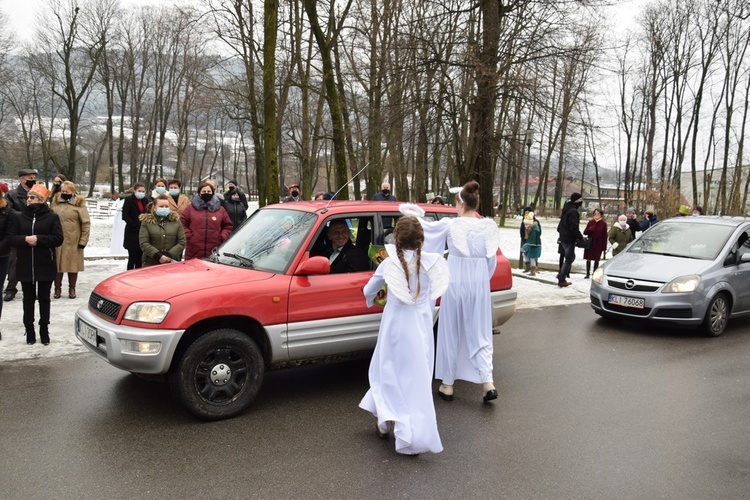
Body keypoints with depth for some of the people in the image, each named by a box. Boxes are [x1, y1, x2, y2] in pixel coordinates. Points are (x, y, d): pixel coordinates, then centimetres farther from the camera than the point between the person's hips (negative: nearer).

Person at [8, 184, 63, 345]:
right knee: (28, 299, 8)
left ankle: (44, 329, 18)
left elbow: (58, 239, -10)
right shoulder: (19, 217, 5)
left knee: (44, 298, 8)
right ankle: (29, 330, 18)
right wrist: (25, 239, -19)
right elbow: (12, 238, 0)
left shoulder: (52, 217, -3)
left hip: (45, 265, -2)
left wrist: (38, 239, -20)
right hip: (25, 266, 2)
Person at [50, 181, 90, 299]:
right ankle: (57, 288, 19)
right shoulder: (55, 202, 6)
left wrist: (83, 241, -7)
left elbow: (86, 223, -5)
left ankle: (72, 289, 20)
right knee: (57, 264, 7)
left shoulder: (79, 204, -4)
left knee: (73, 264, 6)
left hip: (73, 242, -3)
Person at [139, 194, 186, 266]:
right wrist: (158, 256, -16)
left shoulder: (176, 221, 10)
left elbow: (182, 242, 3)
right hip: (151, 263, -1)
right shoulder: (146, 222, 5)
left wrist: (170, 255, -10)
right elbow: (144, 244, -4)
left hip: (172, 263, 1)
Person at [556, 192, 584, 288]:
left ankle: (562, 274, 19)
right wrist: (580, 237, -13)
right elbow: (574, 227, -21)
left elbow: (561, 225, 19)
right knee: (568, 259, -2)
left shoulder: (567, 209, 14)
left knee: (571, 257, 20)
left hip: (563, 237, 9)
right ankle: (561, 280, 0)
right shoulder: (573, 211, -17)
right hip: (569, 239, -9)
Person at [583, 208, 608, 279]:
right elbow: (585, 232, 0)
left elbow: (605, 236, -4)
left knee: (596, 259, 3)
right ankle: (588, 274, 16)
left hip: (598, 244, -2)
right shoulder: (591, 222, 3)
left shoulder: (603, 223, -4)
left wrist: (604, 247, -7)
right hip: (590, 243, 2)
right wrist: (592, 228, -18)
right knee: (588, 259, 6)